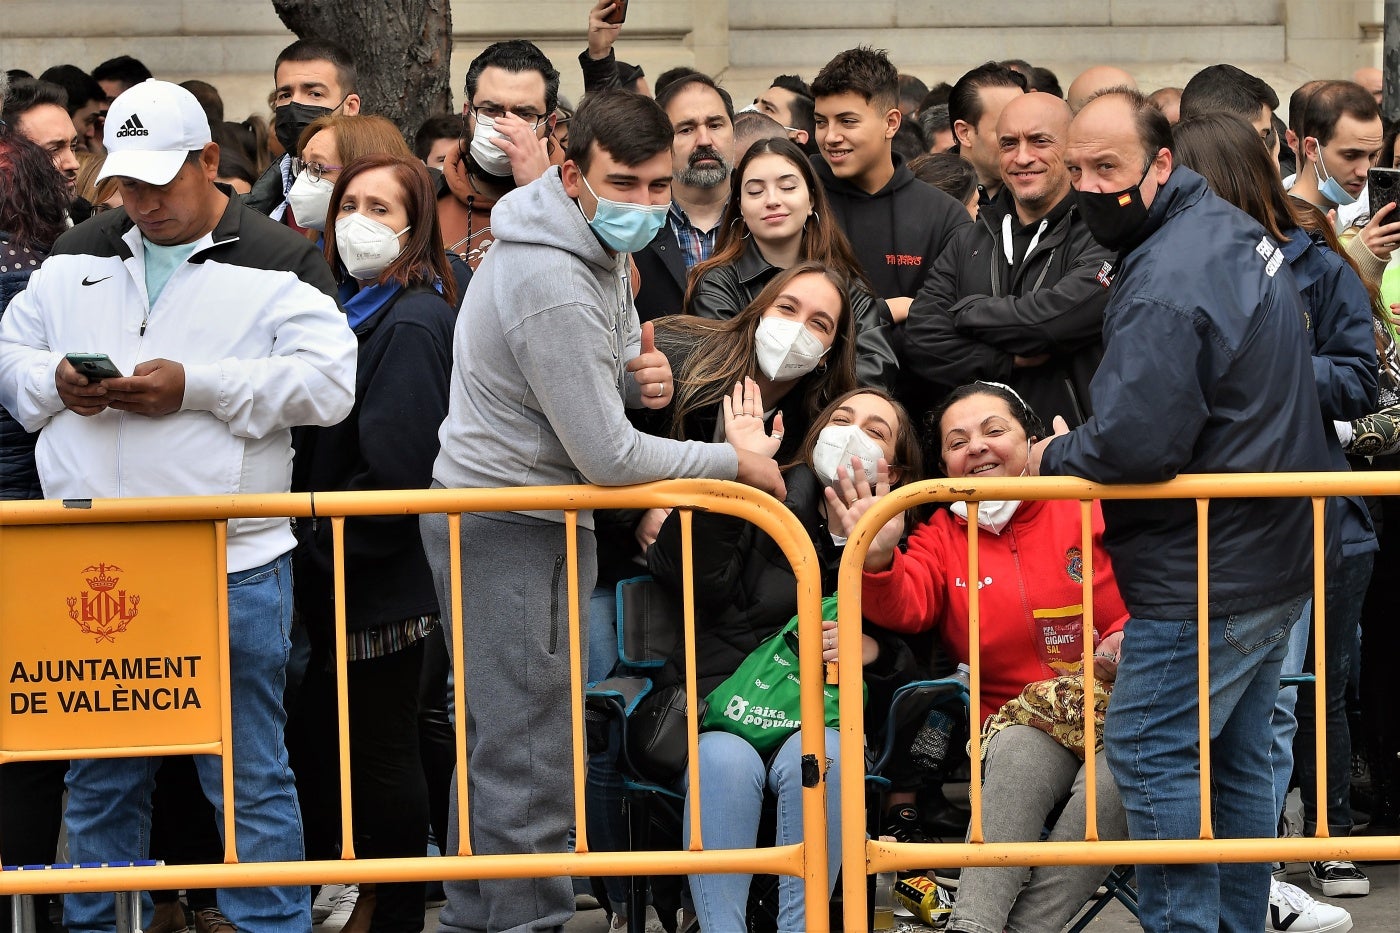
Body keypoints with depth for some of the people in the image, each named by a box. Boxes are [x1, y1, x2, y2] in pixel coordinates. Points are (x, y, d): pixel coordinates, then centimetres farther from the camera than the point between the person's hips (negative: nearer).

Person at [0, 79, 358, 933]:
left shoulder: (276, 264, 0)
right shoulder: (80, 258, 14)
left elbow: (328, 382, -11)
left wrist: (196, 387, -17)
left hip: (232, 567, -4)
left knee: (248, 775, 0)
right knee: (100, 779, 13)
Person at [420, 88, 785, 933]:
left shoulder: (600, 244, 5)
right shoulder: (554, 286, -26)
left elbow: (616, 343, 23)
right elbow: (610, 459, -23)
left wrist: (640, 371, -2)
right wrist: (735, 462, -12)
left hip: (492, 519, 11)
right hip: (512, 532, -11)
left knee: (497, 747, 18)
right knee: (530, 767, -6)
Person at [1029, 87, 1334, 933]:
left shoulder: (1165, 284, -23)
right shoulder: (1234, 229, 9)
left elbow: (1135, 444, -28)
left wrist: (1053, 457, -7)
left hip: (1202, 584, -10)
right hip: (1278, 561, 10)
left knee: (1152, 754, -3)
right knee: (1237, 758, 17)